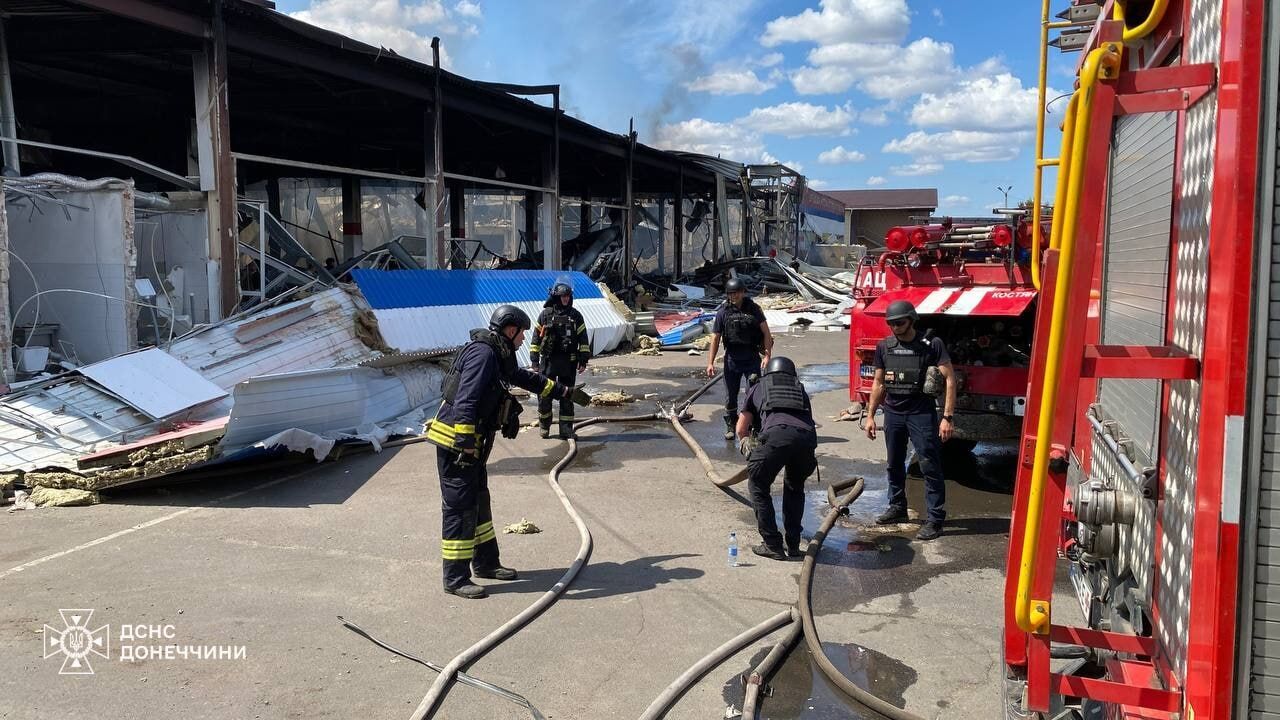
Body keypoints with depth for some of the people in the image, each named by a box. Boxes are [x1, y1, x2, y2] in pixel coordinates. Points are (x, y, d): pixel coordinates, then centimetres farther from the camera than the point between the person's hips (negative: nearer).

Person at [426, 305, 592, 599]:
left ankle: (486, 563, 30)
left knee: (479, 502, 18)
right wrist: (466, 442, -30)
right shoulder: (483, 353, -16)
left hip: (471, 444, 11)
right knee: (460, 508, -6)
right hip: (455, 442, -11)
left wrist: (567, 391, 37)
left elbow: (528, 379, 31)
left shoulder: (498, 357, 17)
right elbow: (466, 400, -25)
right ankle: (455, 579, 0)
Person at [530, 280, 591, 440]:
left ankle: (566, 429, 11)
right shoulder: (546, 314, 1)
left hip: (569, 362, 1)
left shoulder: (576, 315, 4)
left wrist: (583, 360, 0)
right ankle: (544, 426, 20)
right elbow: (536, 337, 4)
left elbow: (583, 339, 5)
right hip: (548, 361, -1)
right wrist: (534, 359, 1)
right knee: (544, 395, 4)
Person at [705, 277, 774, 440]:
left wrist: (767, 355, -12)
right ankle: (730, 426, 23)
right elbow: (715, 338, 0)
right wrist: (710, 363, -5)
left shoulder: (753, 308, 0)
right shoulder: (723, 312, -1)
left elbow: (766, 332, -1)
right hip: (732, 358, 1)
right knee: (731, 396, 8)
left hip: (752, 358, -1)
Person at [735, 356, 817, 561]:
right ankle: (793, 545, 29)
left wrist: (748, 444, 53)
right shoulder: (800, 389, 37)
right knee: (795, 487, 29)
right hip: (807, 436, 3)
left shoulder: (758, 387, 31)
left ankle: (772, 545, 16)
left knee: (758, 486, 19)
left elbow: (741, 429, 33)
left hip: (777, 433, -3)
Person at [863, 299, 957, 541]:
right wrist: (870, 415, 11)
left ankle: (935, 519, -1)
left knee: (930, 467, -5)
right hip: (893, 413, 5)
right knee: (894, 464, 15)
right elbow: (879, 383, 14)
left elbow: (950, 380, -10)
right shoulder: (884, 347, 5)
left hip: (922, 414, -5)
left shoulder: (932, 345, -8)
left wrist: (947, 417, -15)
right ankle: (897, 508, 31)